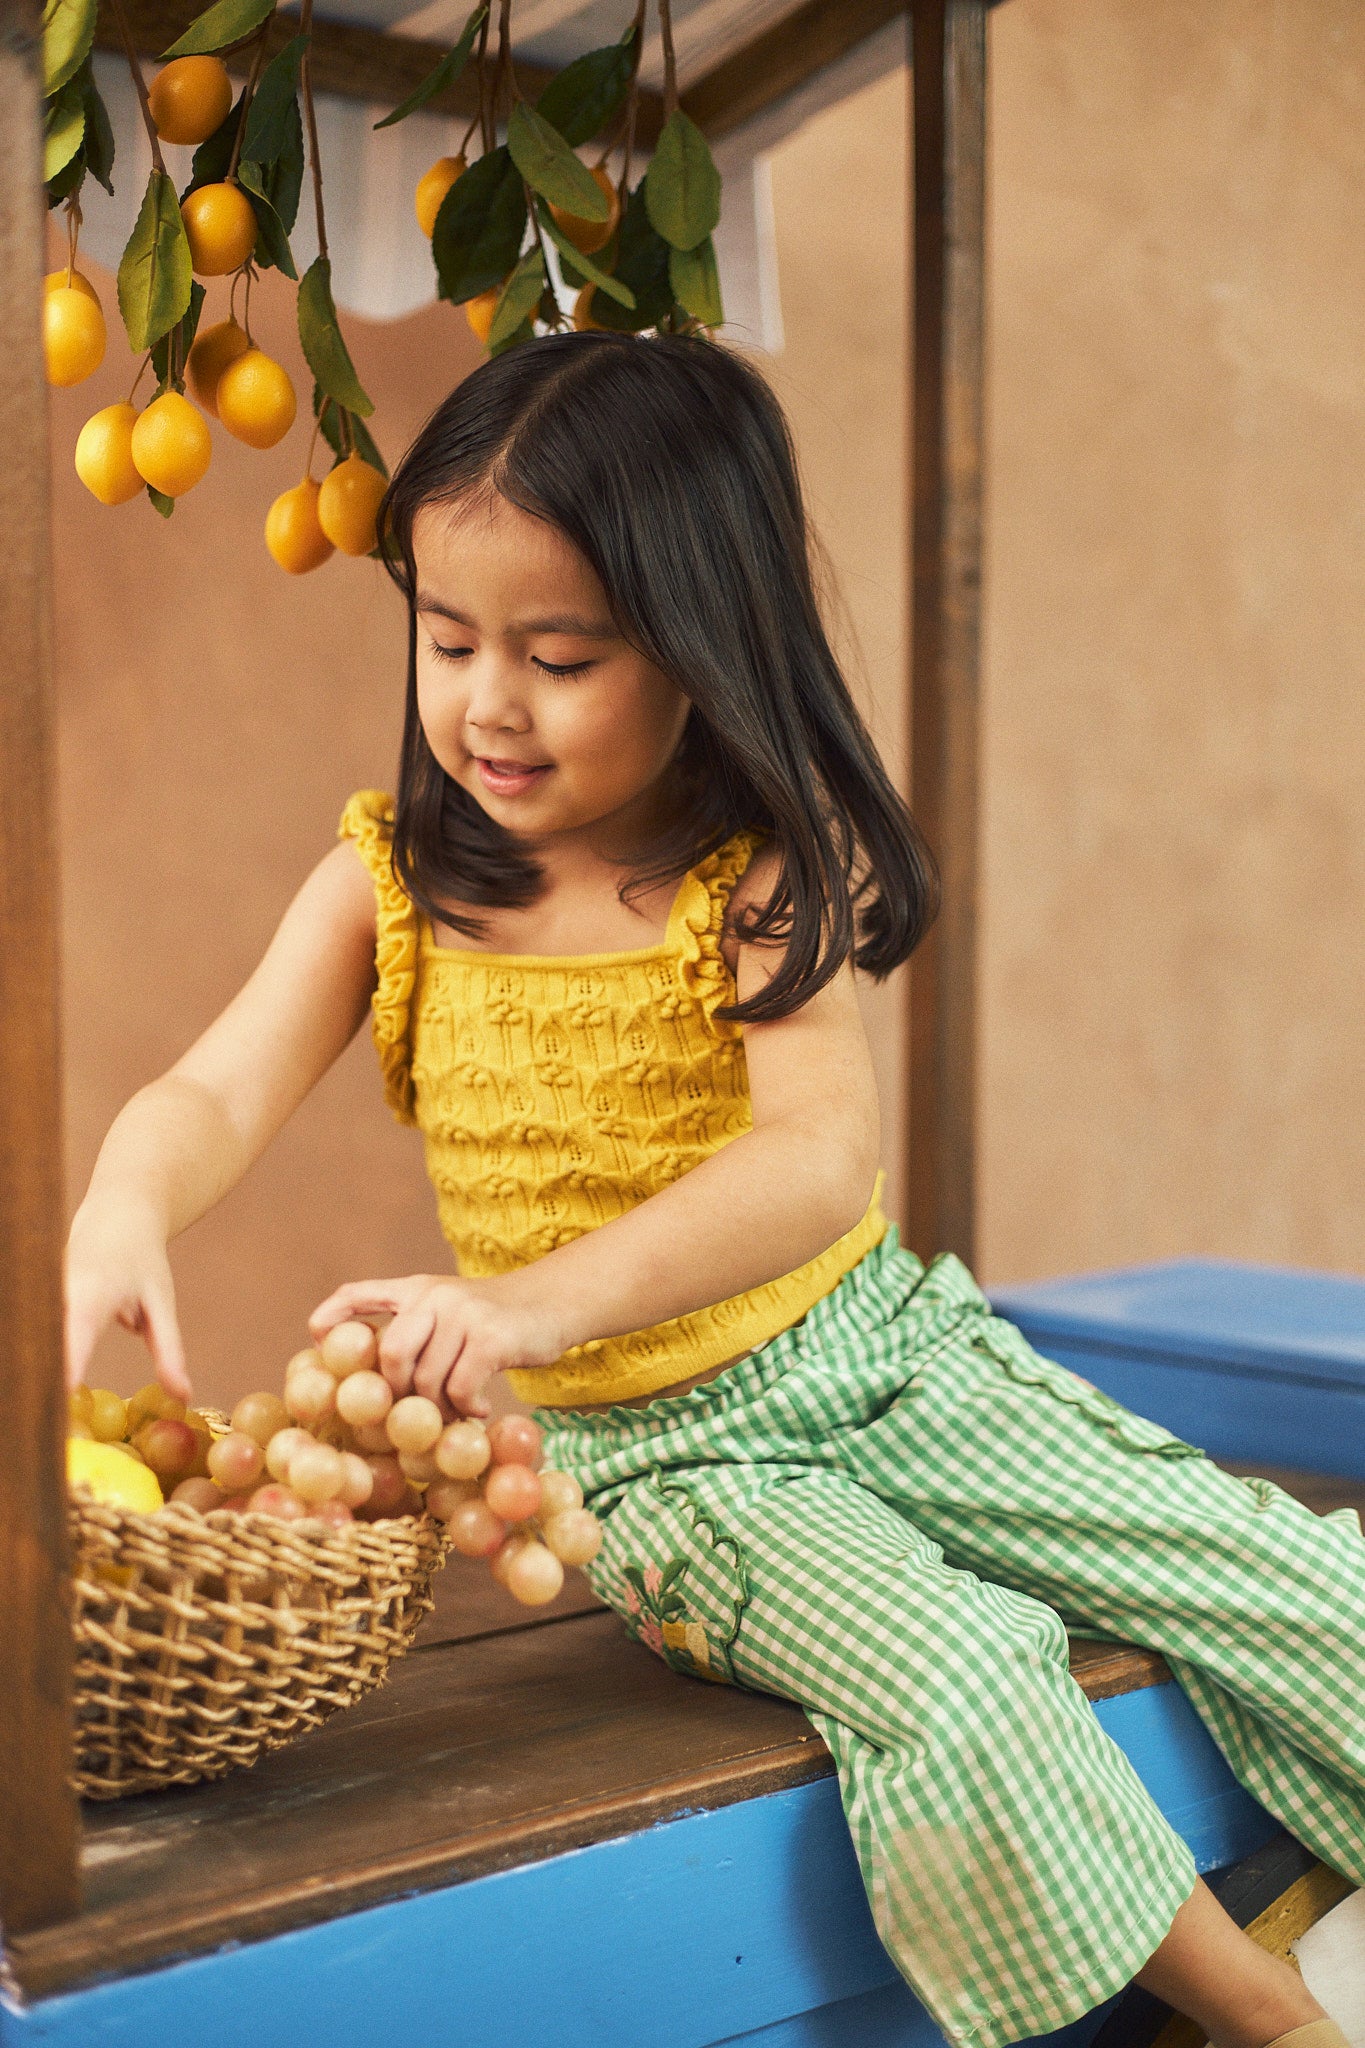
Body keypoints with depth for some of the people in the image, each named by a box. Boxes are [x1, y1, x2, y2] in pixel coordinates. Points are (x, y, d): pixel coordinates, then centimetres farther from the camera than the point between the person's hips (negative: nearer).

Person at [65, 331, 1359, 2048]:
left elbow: (820, 1154, -26)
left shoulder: (759, 873, -12)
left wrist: (549, 1295, -42)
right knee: (958, 1695, -26)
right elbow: (217, 1096, -12)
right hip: (657, 1453, 0)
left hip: (878, 1350, 1)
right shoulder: (389, 883, -4)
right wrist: (123, 1214, -37)